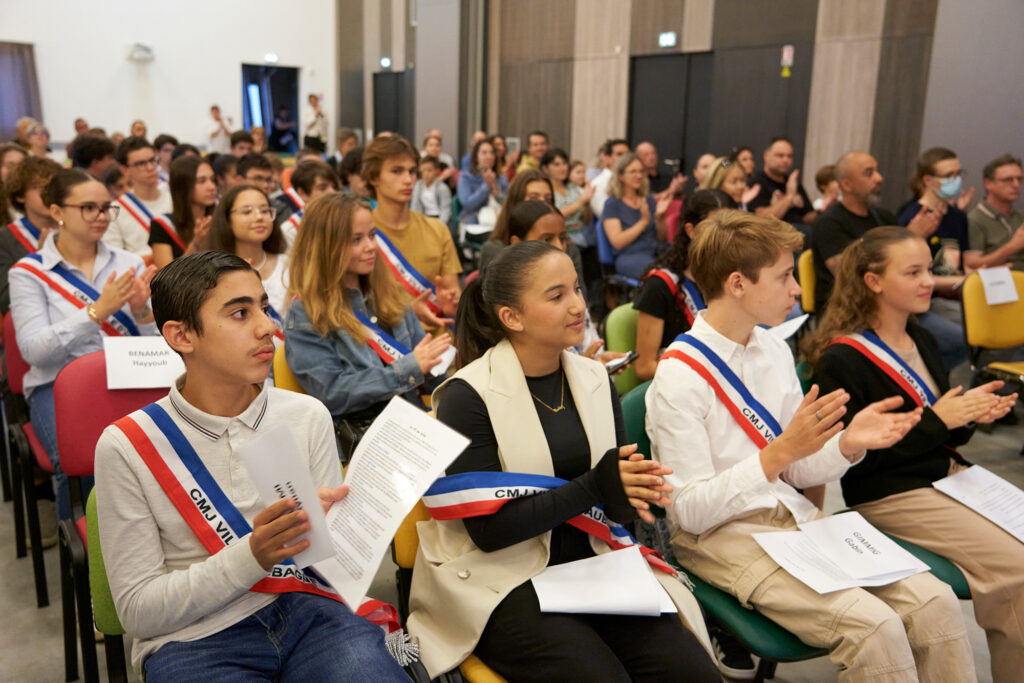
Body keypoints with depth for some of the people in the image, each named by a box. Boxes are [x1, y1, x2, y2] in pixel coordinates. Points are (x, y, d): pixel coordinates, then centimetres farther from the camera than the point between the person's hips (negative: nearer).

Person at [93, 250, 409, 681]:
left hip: (308, 613, 3)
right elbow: (138, 611, -3)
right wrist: (251, 555, -18)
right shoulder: (126, 447, -3)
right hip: (192, 639, -2)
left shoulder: (308, 417, 4)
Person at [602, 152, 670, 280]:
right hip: (628, 256, -6)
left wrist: (659, 217, -1)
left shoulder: (649, 199, 19)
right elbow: (617, 242, -9)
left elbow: (662, 238, 18)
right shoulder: (612, 204, 3)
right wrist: (644, 221, -13)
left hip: (655, 253, 6)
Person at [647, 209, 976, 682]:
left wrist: (848, 444, -8)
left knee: (934, 602, -11)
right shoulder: (678, 377, -16)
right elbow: (690, 511, -18)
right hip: (718, 535, -7)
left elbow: (797, 473, 13)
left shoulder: (775, 350, 8)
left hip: (795, 517, 7)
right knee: (873, 625, -24)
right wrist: (780, 452, -27)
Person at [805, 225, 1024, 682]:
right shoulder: (842, 359, -14)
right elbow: (855, 454, -16)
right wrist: (937, 420, -17)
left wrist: (969, 416, -4)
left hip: (946, 472, 8)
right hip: (888, 495, -8)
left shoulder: (921, 341, 12)